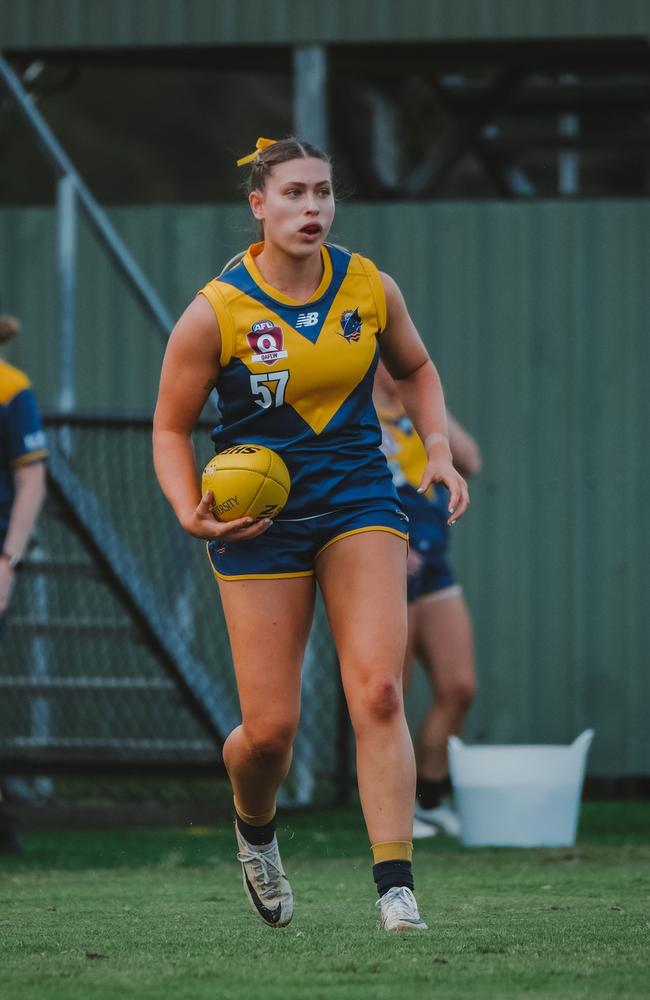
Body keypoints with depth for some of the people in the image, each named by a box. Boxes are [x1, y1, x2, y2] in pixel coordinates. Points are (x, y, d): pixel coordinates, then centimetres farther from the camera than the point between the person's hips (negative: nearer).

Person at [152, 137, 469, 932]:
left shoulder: (370, 288, -1)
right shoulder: (215, 313, -11)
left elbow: (415, 368, 19)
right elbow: (170, 427, -1)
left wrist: (438, 448, 3)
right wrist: (192, 514, -17)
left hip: (358, 504, 2)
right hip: (258, 520, -2)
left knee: (378, 693, -17)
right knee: (270, 729, -2)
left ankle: (395, 888, -17)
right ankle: (254, 829, 34)